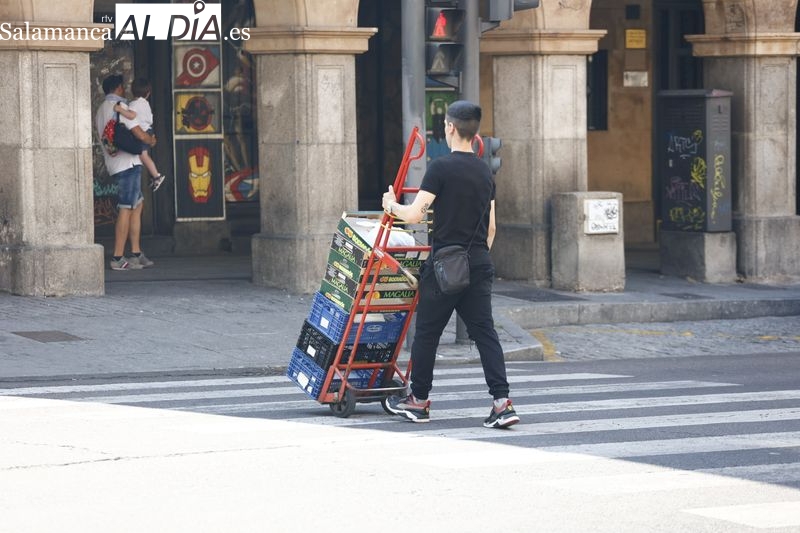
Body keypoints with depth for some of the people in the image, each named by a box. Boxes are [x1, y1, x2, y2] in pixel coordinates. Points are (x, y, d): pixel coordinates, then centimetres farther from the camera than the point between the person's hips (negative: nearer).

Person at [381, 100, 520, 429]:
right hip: (479, 265, 6)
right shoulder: (485, 172, 10)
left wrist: (392, 206, 6)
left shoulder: (441, 167, -10)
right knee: (484, 332, 2)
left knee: (427, 332, 8)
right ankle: (502, 402, -11)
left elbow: (414, 215, -13)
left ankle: (418, 401, 18)